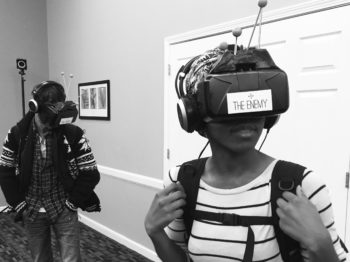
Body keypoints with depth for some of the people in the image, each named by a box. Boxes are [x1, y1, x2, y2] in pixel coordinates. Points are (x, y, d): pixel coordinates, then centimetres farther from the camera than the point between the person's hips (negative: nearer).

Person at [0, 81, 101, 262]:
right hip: (31, 213, 3)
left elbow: (90, 174, -12)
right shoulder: (16, 134, -7)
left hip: (63, 211, -2)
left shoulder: (73, 134, -16)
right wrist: (19, 205, -2)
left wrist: (71, 203, -10)